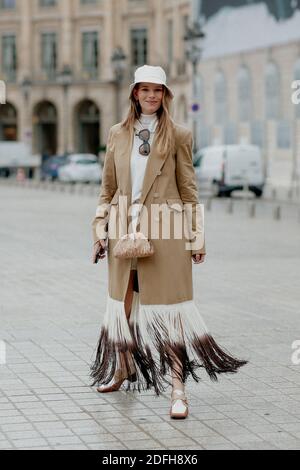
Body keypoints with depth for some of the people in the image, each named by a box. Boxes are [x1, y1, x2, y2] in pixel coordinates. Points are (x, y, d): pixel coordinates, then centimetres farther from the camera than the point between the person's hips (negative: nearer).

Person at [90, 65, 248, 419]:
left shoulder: (178, 135, 2)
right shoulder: (117, 134, 10)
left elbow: (188, 190, 3)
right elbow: (107, 188, 13)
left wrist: (196, 237, 0)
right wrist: (100, 229, 7)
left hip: (165, 231, -3)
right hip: (125, 231, 4)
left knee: (167, 305, -6)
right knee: (124, 301, 13)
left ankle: (177, 387, -3)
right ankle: (122, 369, 32)